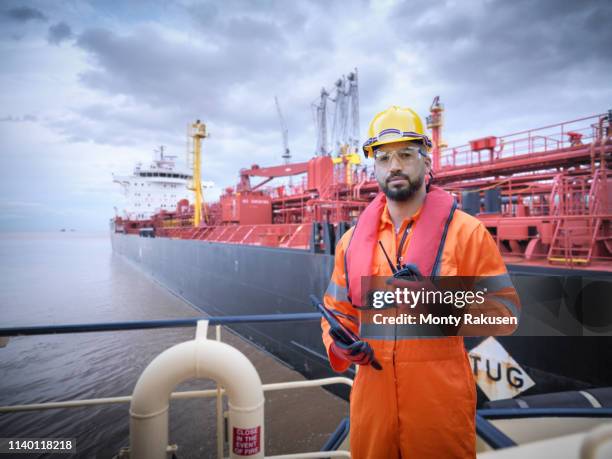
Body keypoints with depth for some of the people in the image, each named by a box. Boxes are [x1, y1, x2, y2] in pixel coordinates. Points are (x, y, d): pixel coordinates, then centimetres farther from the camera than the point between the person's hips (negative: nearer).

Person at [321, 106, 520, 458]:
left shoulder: (466, 232, -7)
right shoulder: (352, 240, 4)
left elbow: (506, 311, -7)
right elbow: (338, 309, 11)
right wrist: (340, 345, -9)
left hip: (442, 402, -3)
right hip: (372, 400, 4)